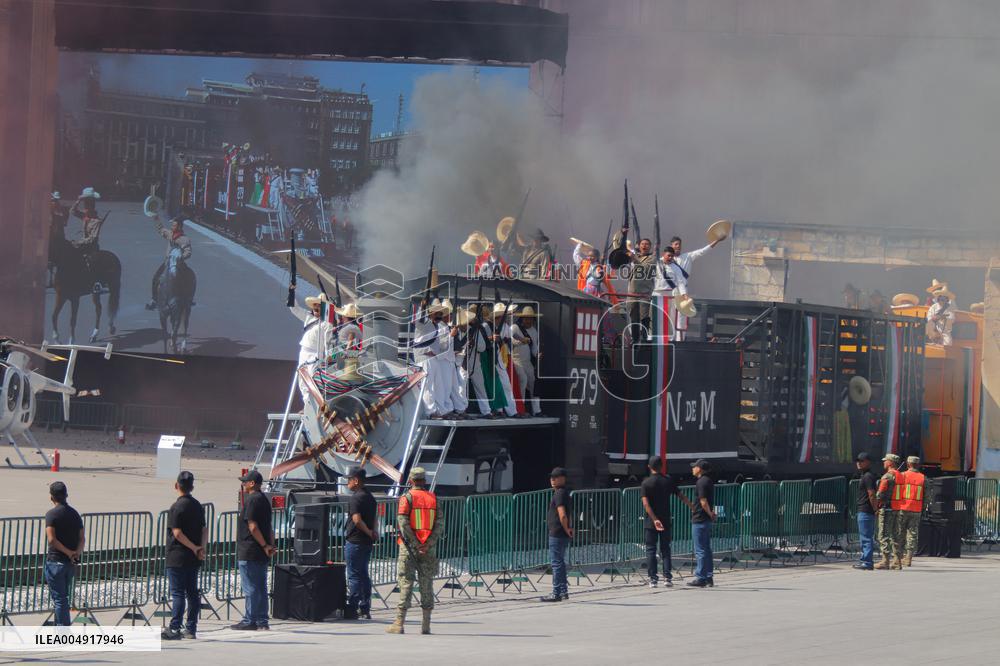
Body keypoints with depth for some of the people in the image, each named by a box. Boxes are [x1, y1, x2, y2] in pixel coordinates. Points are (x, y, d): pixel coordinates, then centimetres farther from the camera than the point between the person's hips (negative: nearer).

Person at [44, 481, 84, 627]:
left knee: (59, 599, -2)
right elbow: (82, 538, 4)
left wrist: (68, 552, -13)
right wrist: (77, 552, -10)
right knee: (64, 597, 17)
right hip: (71, 563, 6)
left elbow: (52, 539, -20)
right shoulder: (75, 514, 9)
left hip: (55, 561, -6)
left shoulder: (52, 514, -11)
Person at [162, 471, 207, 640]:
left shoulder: (177, 507, -12)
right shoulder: (198, 506, 10)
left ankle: (174, 629, -8)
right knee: (192, 593, 10)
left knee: (177, 594, -7)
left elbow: (177, 533, -17)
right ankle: (191, 629, 13)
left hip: (177, 558, -7)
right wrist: (202, 547, -2)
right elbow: (204, 529, 10)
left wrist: (195, 548, -9)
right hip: (193, 559, 7)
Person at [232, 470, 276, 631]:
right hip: (261, 553, 9)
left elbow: (253, 527, -19)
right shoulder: (264, 500, 17)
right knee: (261, 588, 10)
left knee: (251, 589, -5)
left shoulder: (252, 500, -13)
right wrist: (270, 545, 12)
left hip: (249, 552, -9)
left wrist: (265, 545, -14)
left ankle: (249, 621, -4)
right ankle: (262, 622, 11)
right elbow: (269, 528, 18)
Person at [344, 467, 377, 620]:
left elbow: (357, 520, -24)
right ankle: (365, 609, 14)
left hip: (355, 541, -8)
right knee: (364, 574, 13)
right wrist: (372, 533, 15)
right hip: (367, 543, 9)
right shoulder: (370, 497, 14)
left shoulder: (355, 498, -15)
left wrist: (370, 533, -14)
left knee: (354, 575, -5)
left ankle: (352, 609, -4)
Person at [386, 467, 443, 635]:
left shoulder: (407, 498, -4)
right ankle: (426, 625, 8)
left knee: (406, 583, -2)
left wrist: (415, 545, -13)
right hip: (429, 548, 3)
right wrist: (428, 544, -8)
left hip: (410, 546, -3)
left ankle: (399, 623, -7)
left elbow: (403, 523, -14)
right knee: (427, 584, 8)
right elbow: (440, 524, -1)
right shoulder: (433, 498, 7)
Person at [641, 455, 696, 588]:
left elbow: (646, 504, -17)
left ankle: (653, 579, -1)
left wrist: (654, 519, -22)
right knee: (665, 549, 10)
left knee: (651, 550, 3)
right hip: (666, 520, 3)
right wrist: (693, 507, 16)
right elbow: (681, 496, 5)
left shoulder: (646, 483, -8)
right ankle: (668, 577, 3)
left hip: (650, 521, -3)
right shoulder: (668, 480, 0)